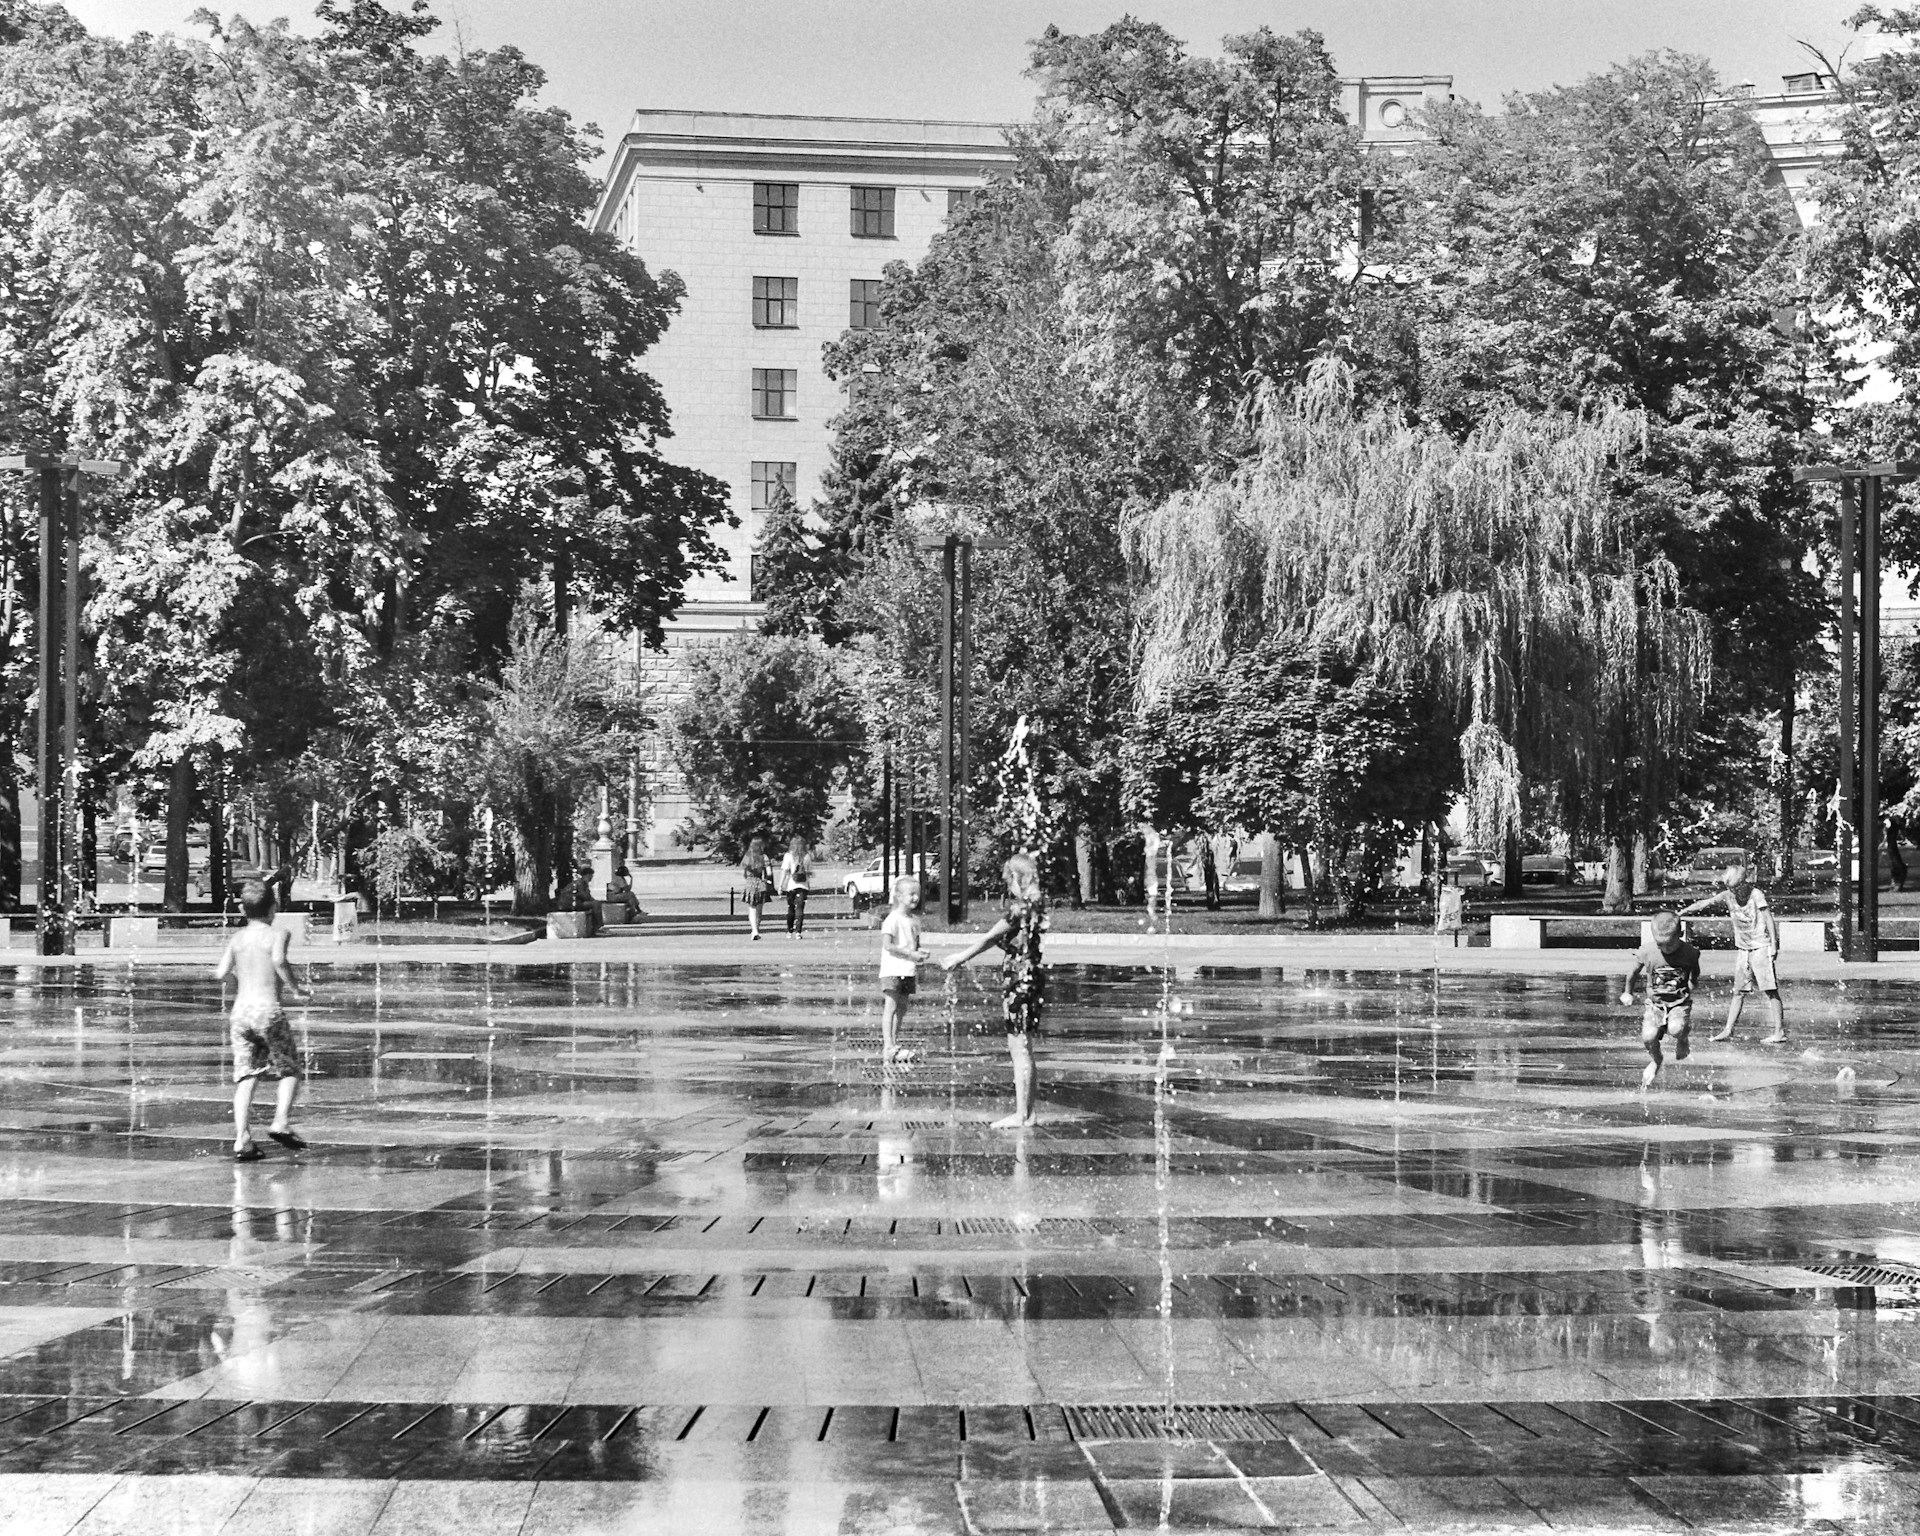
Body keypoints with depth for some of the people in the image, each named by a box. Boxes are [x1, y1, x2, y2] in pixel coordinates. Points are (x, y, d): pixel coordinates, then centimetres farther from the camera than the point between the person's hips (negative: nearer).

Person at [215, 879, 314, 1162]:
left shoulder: (236, 939, 11)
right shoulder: (278, 934, -1)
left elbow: (220, 974, 2)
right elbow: (279, 960, -21)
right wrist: (296, 988, -10)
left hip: (240, 1011, 4)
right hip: (268, 1010, -4)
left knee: (245, 1077, 4)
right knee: (289, 1071, 9)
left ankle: (242, 1139, -7)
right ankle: (281, 1122, -12)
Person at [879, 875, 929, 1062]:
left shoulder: (914, 920, 12)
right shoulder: (893, 919, -12)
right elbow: (887, 945, -19)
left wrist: (921, 954, -2)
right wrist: (910, 954, -20)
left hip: (909, 972, 7)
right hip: (892, 970, -7)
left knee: (902, 1008, 9)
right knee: (890, 1006, -12)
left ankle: (894, 1043, 18)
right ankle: (887, 1046, -18)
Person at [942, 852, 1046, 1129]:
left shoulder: (1022, 907, -16)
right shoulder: (1030, 906, 14)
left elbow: (990, 937, -12)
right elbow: (996, 938, 20)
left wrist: (959, 958, -4)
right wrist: (961, 955, 22)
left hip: (1020, 978, -10)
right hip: (1022, 977, 10)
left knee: (1020, 1049, -6)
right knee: (1021, 1049, 13)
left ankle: (1022, 1115, -4)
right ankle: (1026, 1112, 16)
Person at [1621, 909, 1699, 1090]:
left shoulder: (1689, 953, -12)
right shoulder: (1646, 952, -12)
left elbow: (1695, 976, 11)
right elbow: (1634, 972, 10)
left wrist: (1690, 990, 3)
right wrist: (1627, 993, 19)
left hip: (1680, 1003, -2)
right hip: (1655, 1003, 2)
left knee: (1676, 1029, -30)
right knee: (1648, 1036, -18)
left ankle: (1682, 1042, 10)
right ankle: (1656, 1061, 17)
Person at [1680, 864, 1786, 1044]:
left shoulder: (1756, 894, -11)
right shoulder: (1727, 896, 2)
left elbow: (1768, 918, -10)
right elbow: (1706, 903, -1)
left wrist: (1774, 943, -12)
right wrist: (1683, 911, -11)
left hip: (1761, 947, -5)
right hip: (1742, 948, 5)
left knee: (1771, 990, -4)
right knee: (1738, 992, 8)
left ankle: (1779, 1031, -3)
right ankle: (1728, 1030, 11)